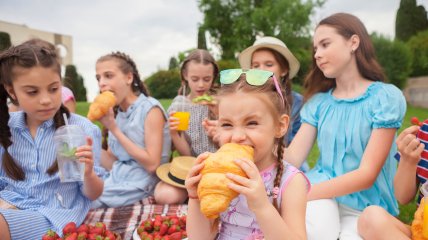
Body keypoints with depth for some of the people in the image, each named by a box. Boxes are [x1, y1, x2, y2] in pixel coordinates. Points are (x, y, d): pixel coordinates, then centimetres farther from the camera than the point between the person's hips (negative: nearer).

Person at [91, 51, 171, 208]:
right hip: (117, 180, 6)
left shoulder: (150, 108, -12)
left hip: (140, 187, -6)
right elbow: (113, 164, 6)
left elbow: (152, 164, -19)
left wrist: (114, 129, -18)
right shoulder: (116, 112, 8)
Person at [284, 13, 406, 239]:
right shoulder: (319, 101, 4)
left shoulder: (385, 97, -8)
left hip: (366, 204, -1)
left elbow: (367, 174, -15)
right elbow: (293, 157, -5)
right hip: (322, 192, 1)